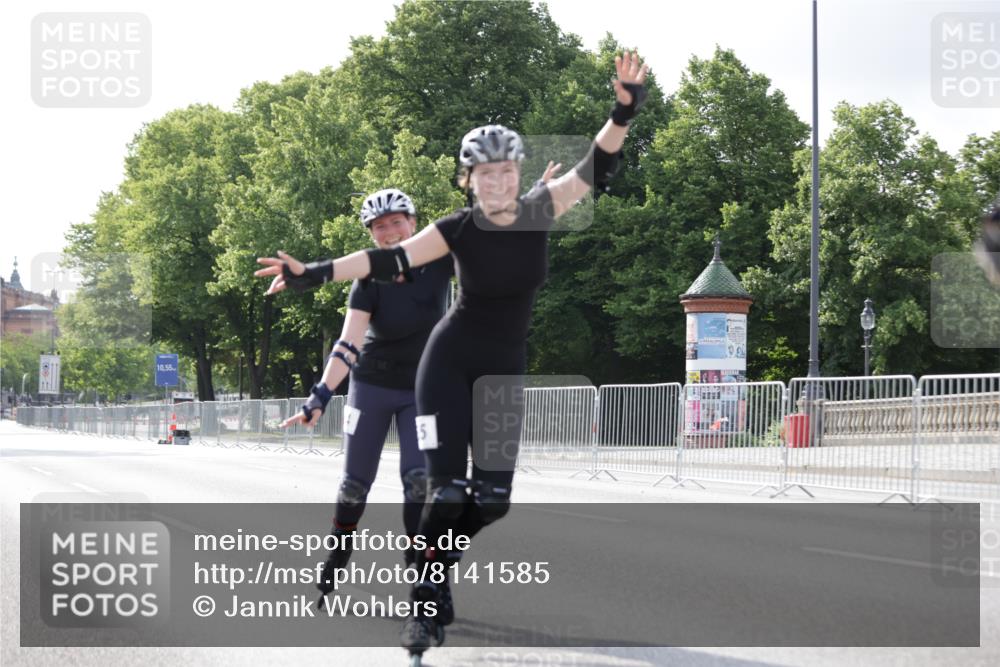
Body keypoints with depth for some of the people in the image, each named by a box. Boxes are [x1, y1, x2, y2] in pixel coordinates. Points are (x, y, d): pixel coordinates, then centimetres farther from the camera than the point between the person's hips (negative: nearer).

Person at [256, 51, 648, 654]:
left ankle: (435, 565, 25)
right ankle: (425, 604, 1)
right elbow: (389, 260, -16)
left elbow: (596, 168, -12)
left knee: (492, 500, -2)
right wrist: (314, 274, -24)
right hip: (450, 361, -3)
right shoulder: (460, 229, -12)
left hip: (505, 369, 3)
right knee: (447, 491, -13)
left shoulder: (540, 211, -6)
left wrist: (624, 112, -29)